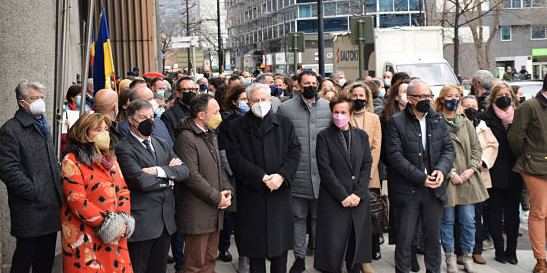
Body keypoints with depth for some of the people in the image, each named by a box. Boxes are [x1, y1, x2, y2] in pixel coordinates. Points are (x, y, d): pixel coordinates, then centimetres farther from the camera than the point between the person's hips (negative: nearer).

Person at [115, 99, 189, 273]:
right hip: (141, 223, -6)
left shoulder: (162, 144, 14)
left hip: (165, 220, 7)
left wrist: (159, 171, -12)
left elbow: (184, 171, 4)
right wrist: (168, 181, -5)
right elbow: (141, 181, -20)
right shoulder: (124, 148, -9)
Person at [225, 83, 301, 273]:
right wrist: (262, 177, -15)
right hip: (251, 195, -1)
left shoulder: (284, 124, 9)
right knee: (255, 248, 6)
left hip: (280, 193, 2)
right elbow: (235, 158, -7)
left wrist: (282, 176, -13)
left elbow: (294, 152, 3)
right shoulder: (236, 127, 2)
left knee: (280, 245, 8)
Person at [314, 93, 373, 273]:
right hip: (333, 201, -3)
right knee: (333, 245, -2)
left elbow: (367, 165, 6)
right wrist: (343, 196, -12)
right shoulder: (324, 136, 0)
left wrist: (358, 193, -6)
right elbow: (325, 169, -7)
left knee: (356, 242, 7)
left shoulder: (361, 135, 11)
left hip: (359, 200, 3)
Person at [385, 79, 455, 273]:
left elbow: (449, 149, 9)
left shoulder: (438, 121, 10)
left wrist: (441, 169, -11)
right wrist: (420, 178, -16)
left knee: (434, 237, 13)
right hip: (407, 190, -4)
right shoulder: (396, 122, -5)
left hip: (434, 189, 4)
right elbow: (395, 156, -11)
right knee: (404, 239, 3)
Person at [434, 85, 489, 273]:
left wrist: (471, 168, -2)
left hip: (467, 179, 4)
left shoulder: (465, 122, 13)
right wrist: (450, 172, -14)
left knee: (468, 220, 5)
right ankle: (450, 257, 16)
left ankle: (467, 256, 18)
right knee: (447, 220, 3)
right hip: (446, 180, -4)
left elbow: (476, 148, 13)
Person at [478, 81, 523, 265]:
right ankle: (499, 250, 13)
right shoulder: (486, 117, -1)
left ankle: (511, 250, 16)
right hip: (495, 172, -3)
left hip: (514, 172, 3)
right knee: (495, 211, 3)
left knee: (513, 211, 8)